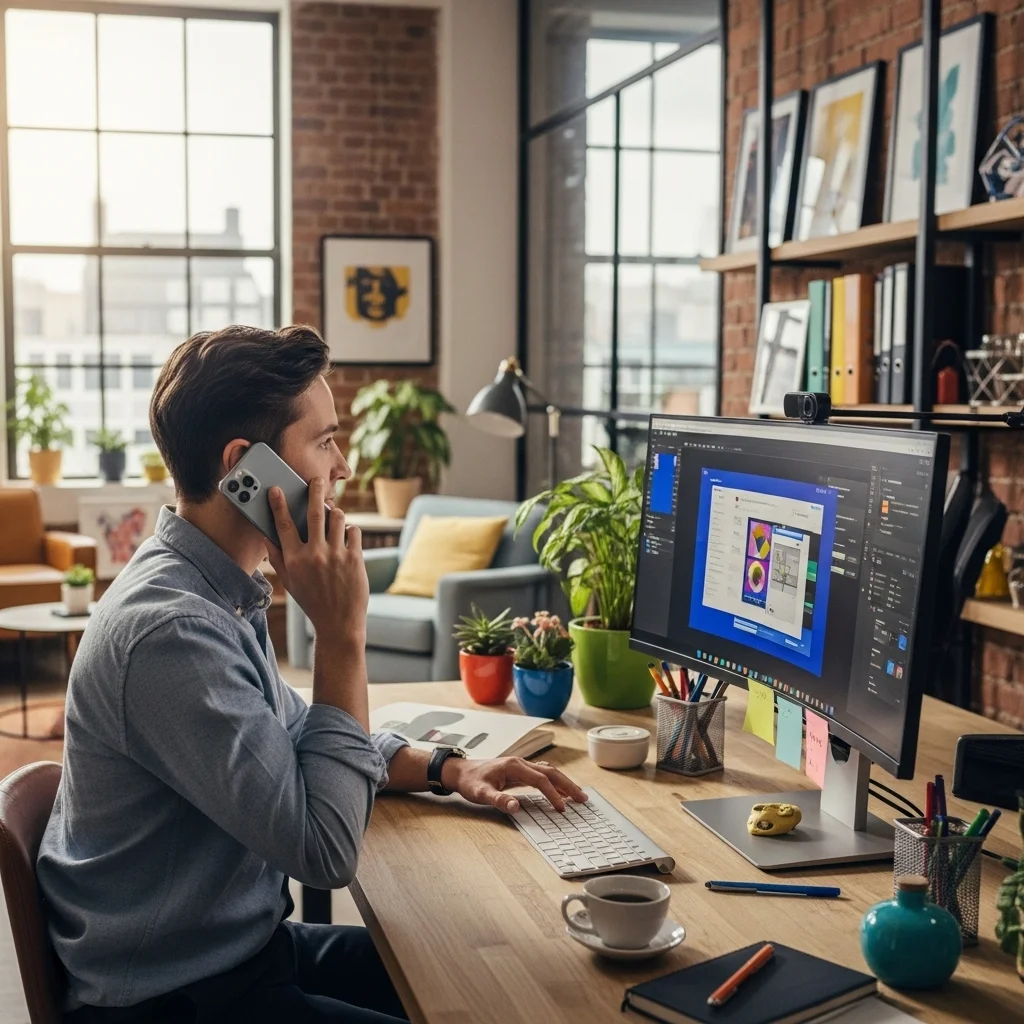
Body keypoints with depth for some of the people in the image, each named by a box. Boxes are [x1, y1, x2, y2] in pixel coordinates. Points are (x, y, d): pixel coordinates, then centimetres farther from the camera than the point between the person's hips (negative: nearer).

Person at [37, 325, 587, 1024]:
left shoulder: (220, 591, 3)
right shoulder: (168, 630, -29)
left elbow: (300, 733, 18)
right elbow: (327, 850, -27)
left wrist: (448, 769, 5)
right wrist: (342, 632, -25)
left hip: (248, 943, 9)